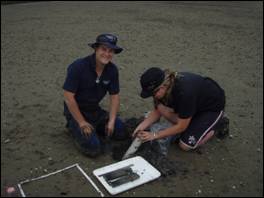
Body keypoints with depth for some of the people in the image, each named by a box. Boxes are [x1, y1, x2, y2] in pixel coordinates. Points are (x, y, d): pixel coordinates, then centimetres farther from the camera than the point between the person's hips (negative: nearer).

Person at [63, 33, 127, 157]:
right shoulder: (78, 67, -24)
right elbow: (68, 97, -23)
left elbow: (114, 96, 1)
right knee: (94, 148, -17)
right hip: (76, 111, -6)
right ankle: (74, 127, 8)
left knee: (121, 131, -1)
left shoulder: (112, 69, -7)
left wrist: (111, 121, -7)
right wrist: (82, 123, -19)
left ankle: (93, 128, 17)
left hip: (95, 110, 6)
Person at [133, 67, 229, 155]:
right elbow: (157, 111, -4)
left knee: (185, 145, -13)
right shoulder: (163, 86, -19)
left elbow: (181, 126, -27)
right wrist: (142, 125, -19)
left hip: (213, 106, -6)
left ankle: (219, 124, 5)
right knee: (161, 107, -17)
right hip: (196, 102, 7)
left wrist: (154, 135, -24)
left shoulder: (184, 91, -39)